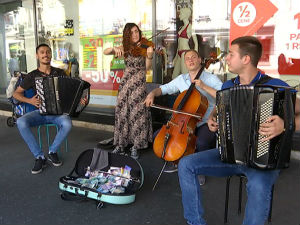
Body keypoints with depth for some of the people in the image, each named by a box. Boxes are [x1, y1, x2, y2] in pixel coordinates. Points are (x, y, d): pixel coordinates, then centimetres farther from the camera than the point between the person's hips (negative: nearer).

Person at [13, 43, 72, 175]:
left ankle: (52, 152, -7)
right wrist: (30, 101, -9)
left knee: (67, 123, -35)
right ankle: (39, 157, -17)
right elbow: (16, 93, 11)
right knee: (21, 122, -29)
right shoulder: (32, 76, 6)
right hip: (40, 112, 1)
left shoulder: (60, 73, 7)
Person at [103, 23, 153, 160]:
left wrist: (149, 56, -33)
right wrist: (114, 49, -16)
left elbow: (147, 68, -13)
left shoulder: (144, 47, -2)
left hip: (139, 85, -3)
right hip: (125, 84, 4)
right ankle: (121, 145, 17)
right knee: (122, 113, 5)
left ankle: (135, 147, 7)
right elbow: (105, 52, 5)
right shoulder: (125, 48, 9)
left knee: (137, 114, -4)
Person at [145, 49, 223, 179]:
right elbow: (163, 89, 16)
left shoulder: (211, 79, -5)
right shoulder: (181, 79, 9)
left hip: (206, 123, -5)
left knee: (201, 142, -36)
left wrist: (205, 87, -23)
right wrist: (152, 94, -5)